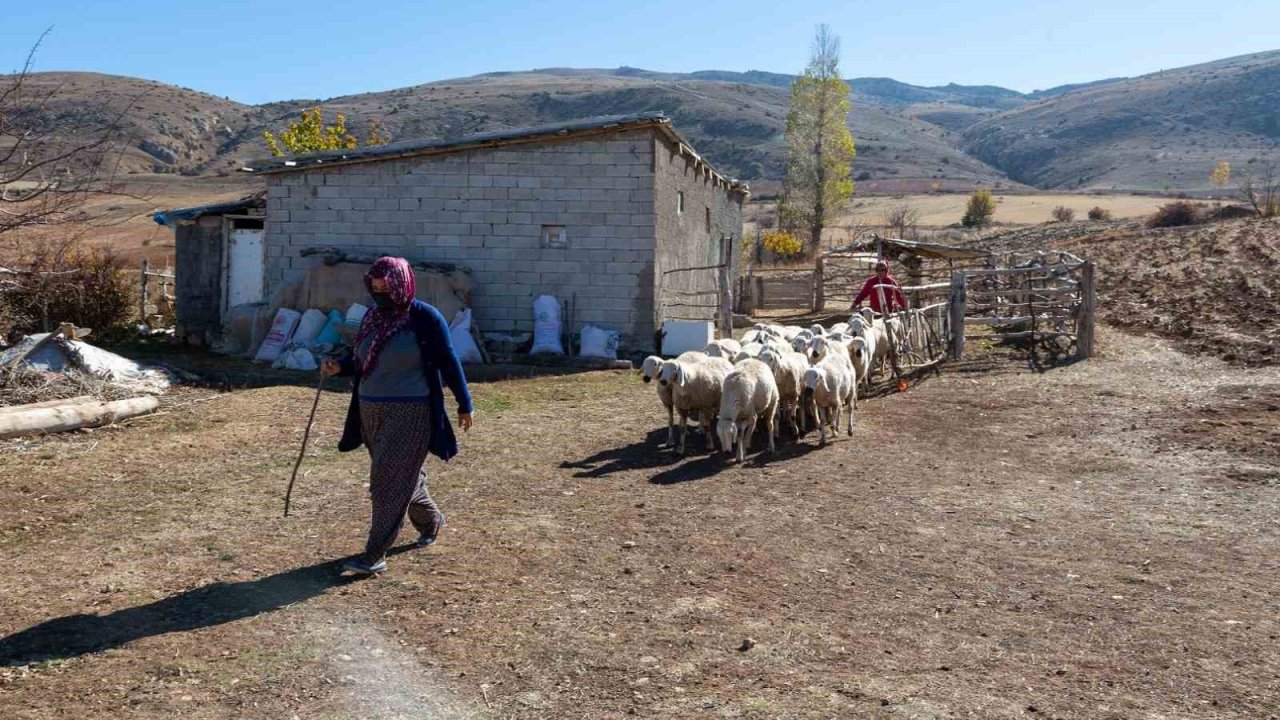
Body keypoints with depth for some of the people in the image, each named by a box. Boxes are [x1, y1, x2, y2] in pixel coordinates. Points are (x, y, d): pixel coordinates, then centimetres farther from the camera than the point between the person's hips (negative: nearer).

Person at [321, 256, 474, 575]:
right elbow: (360, 358, 15)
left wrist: (464, 404, -3)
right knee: (404, 476, 20)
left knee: (389, 483, -7)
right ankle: (431, 520, 44)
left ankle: (375, 556, 0)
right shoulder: (372, 317, 7)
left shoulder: (425, 318, -11)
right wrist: (339, 366, -7)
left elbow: (448, 362, -7)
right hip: (372, 412, 7)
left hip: (410, 413, -7)